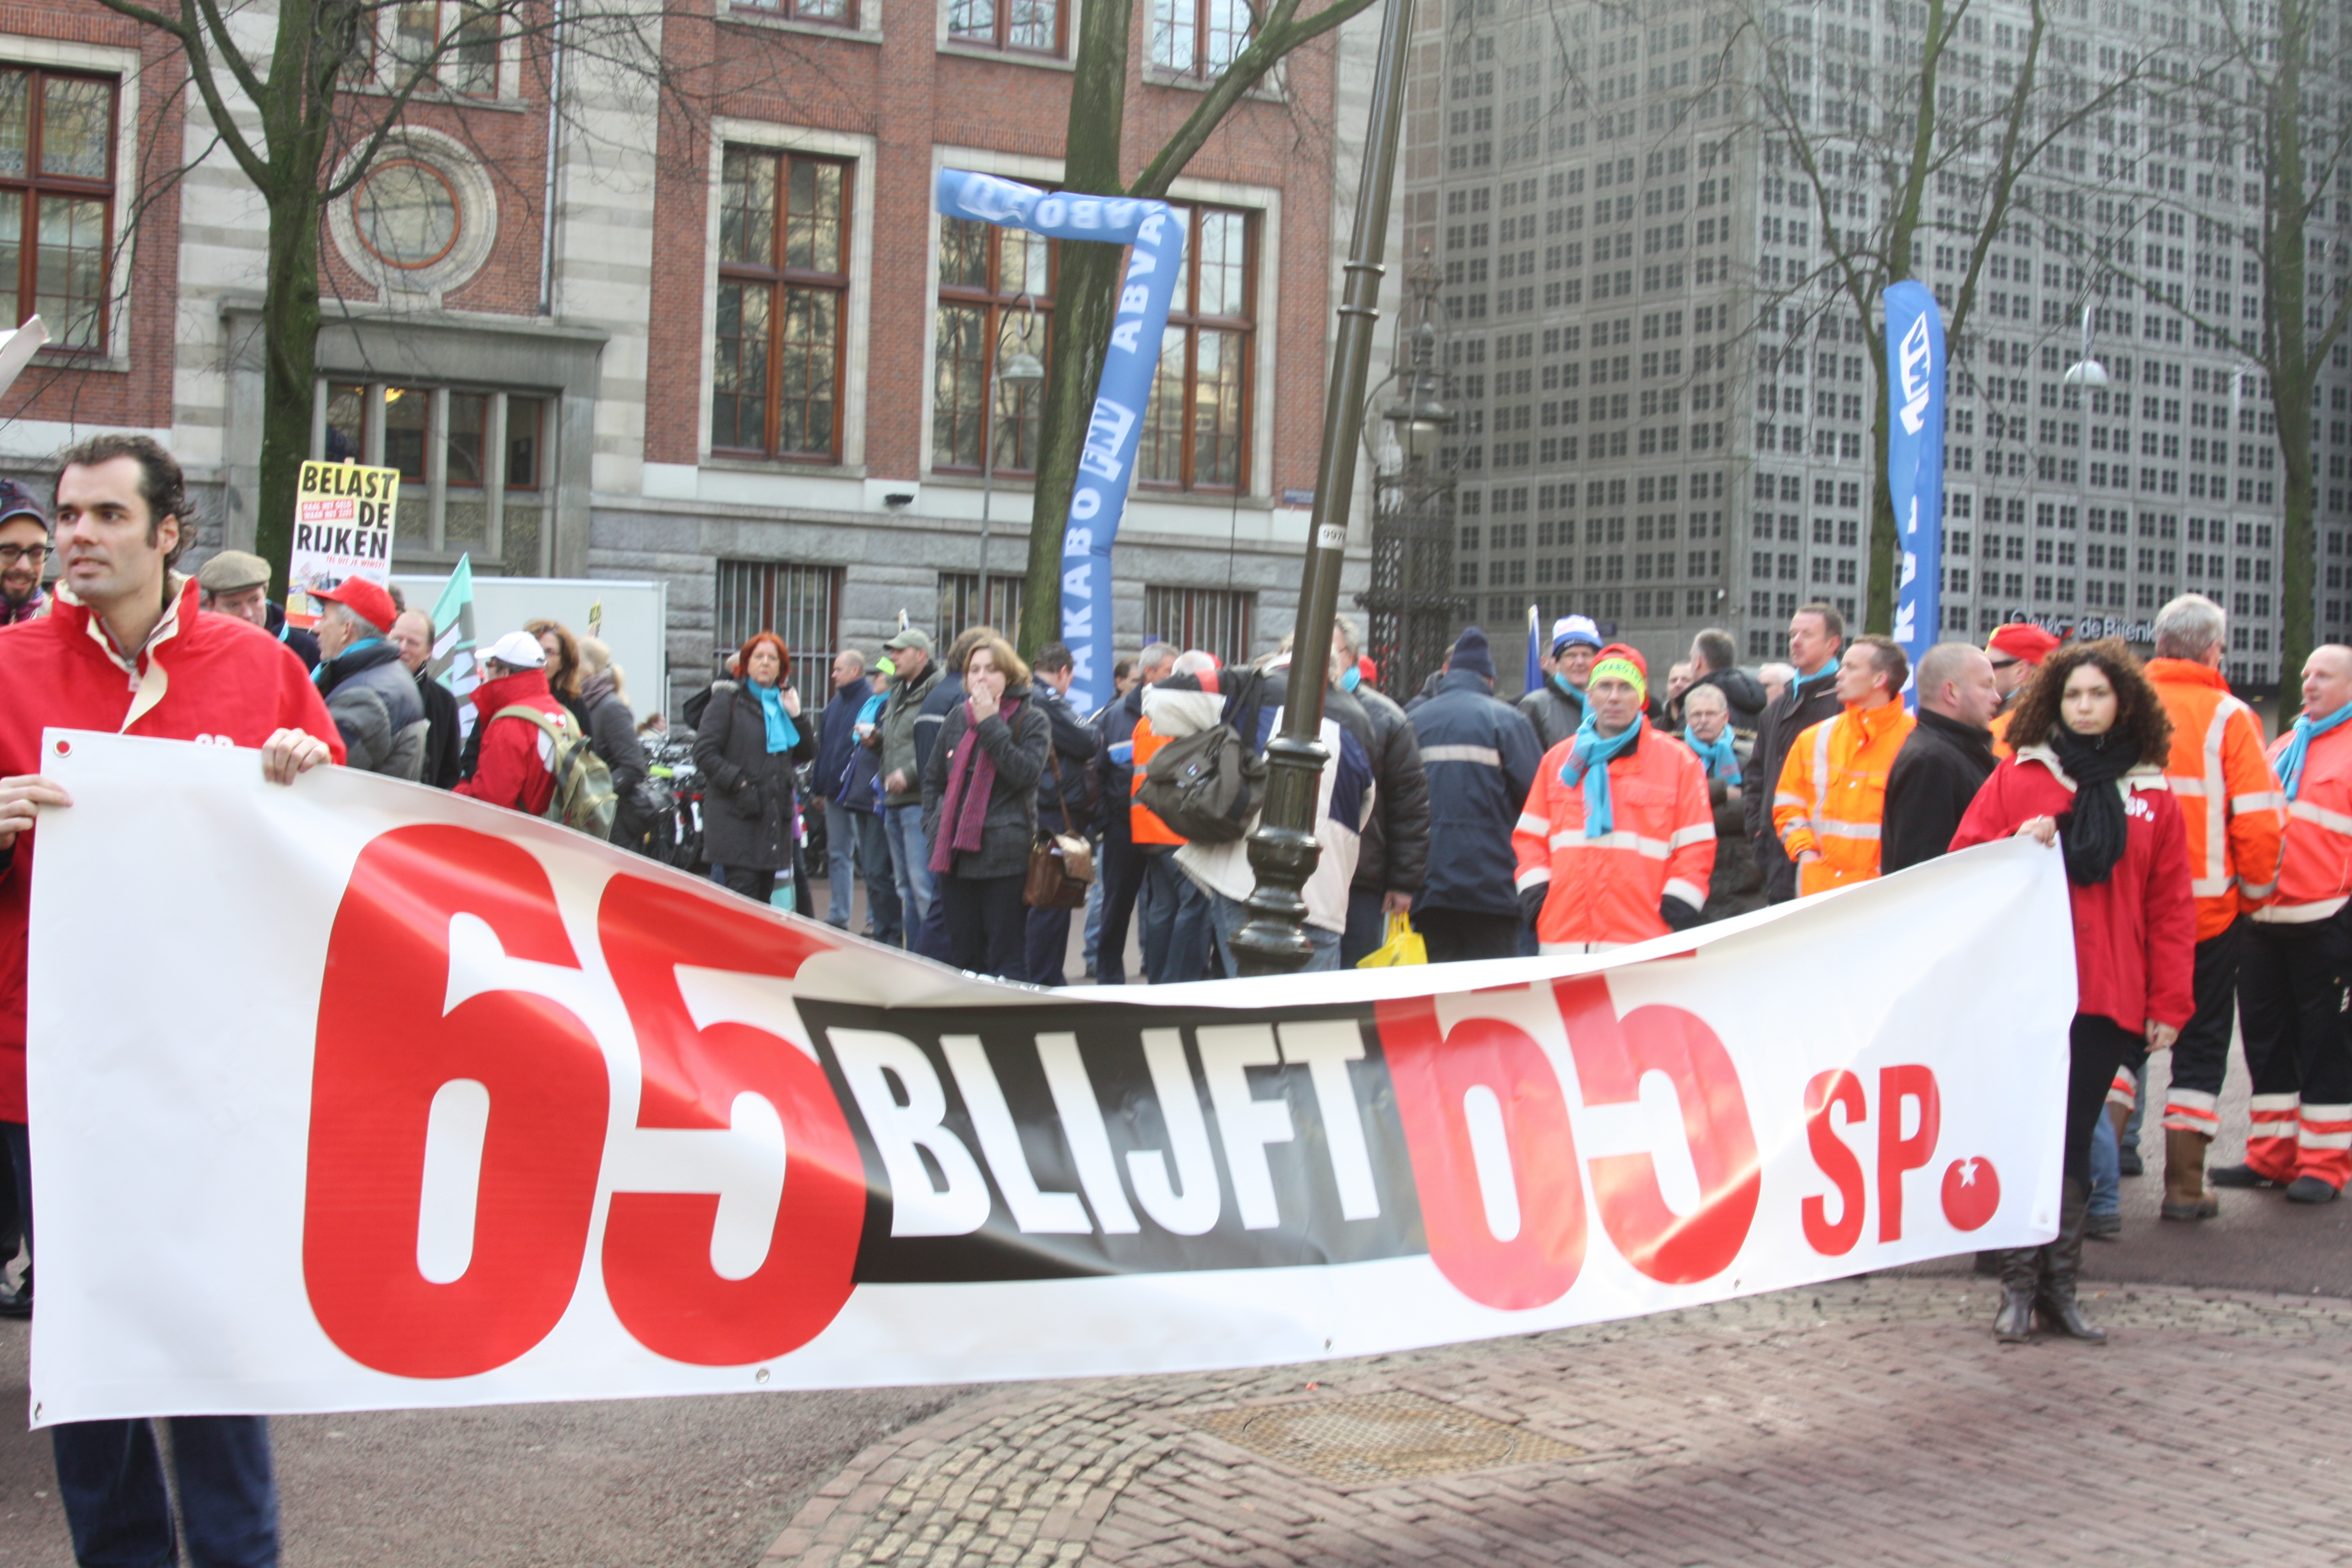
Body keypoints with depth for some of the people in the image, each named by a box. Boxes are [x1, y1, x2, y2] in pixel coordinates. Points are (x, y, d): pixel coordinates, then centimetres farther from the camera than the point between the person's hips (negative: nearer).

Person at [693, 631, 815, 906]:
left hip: (776, 815, 6)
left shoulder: (784, 702, 18)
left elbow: (806, 753, 15)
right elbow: (704, 752, -6)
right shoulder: (728, 700, 1)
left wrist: (796, 716, 2)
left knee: (764, 893, 7)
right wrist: (738, 783, -15)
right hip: (737, 817, -6)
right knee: (743, 888, -14)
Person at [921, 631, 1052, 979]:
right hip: (955, 853, 5)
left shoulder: (1032, 720, -1)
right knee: (961, 954, 10)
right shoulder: (956, 718, 12)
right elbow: (933, 777, 19)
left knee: (1005, 958, -3)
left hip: (1004, 857, -5)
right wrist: (934, 826, 8)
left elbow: (1026, 773, -16)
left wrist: (991, 725, -15)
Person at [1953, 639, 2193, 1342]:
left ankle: (2060, 1287, 13)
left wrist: (2169, 1004, 2)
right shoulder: (2017, 778, 5)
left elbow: (2170, 907, 7)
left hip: (2107, 998, 2)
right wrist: (2019, 846, -15)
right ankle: (2018, 1287, 3)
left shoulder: (2153, 797, 9)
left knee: (2075, 1142, 6)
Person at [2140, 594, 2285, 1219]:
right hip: (2209, 909, -2)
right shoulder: (2227, 717, -9)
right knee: (2200, 1043, 9)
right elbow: (2258, 818, -12)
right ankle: (2184, 1185, 10)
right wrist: (2256, 889, 4)